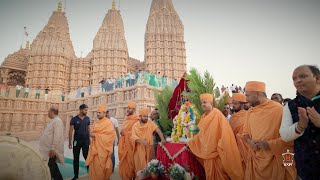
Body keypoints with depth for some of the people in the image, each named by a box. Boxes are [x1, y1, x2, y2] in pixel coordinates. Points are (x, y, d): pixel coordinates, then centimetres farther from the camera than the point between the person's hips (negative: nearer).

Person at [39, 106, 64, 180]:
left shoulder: (57, 121, -18)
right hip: (48, 149, 10)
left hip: (51, 150, -10)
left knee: (51, 167, -2)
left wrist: (53, 149, -27)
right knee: (52, 166, 17)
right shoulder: (53, 121, 14)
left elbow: (57, 136, -25)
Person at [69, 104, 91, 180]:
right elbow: (71, 131, -5)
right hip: (77, 141, -1)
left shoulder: (87, 118, 2)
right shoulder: (74, 119, -6)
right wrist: (70, 142, -8)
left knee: (87, 156, 4)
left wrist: (89, 139, 5)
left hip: (86, 141, 1)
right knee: (76, 158, 9)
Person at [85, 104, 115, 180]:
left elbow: (110, 136, -18)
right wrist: (92, 134, -2)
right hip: (95, 147, 7)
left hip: (103, 149, -7)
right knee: (94, 166, 11)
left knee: (101, 167, 1)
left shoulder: (108, 123, -12)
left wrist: (96, 135, -18)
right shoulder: (95, 123, 11)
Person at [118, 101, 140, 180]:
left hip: (131, 142, -7)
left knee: (130, 160, 0)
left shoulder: (136, 119, -9)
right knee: (124, 161, 10)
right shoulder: (126, 118, 14)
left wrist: (125, 133, -12)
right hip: (124, 142, 7)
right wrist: (122, 131, 4)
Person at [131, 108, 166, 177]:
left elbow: (158, 130, -12)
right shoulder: (135, 125, 0)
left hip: (149, 148, 1)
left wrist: (162, 138, -28)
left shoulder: (150, 123, 0)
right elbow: (133, 137, -10)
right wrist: (141, 141, -27)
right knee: (140, 165, 7)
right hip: (139, 148, 0)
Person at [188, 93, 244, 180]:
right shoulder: (205, 116, 8)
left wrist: (219, 147, -19)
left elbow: (224, 133, -18)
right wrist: (190, 143, 19)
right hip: (208, 152, 7)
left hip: (217, 151, -7)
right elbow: (201, 134, 17)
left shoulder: (217, 114, -15)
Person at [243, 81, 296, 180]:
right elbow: (246, 132, 14)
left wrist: (269, 144, -19)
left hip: (274, 160, -5)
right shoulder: (250, 112, 6)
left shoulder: (278, 109, -13)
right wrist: (250, 141, -6)